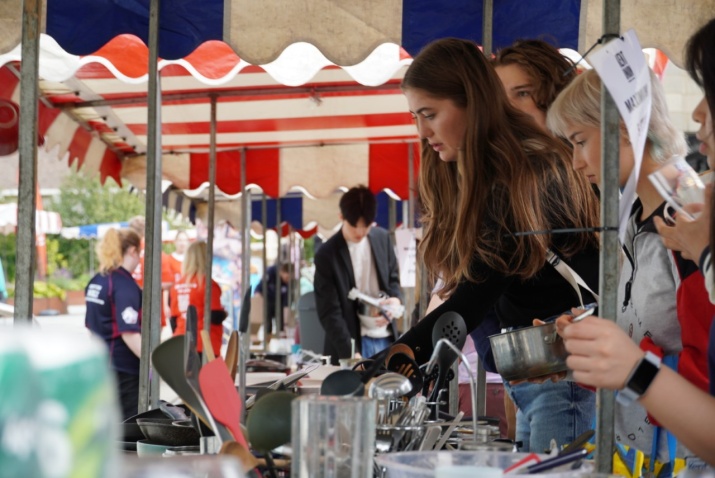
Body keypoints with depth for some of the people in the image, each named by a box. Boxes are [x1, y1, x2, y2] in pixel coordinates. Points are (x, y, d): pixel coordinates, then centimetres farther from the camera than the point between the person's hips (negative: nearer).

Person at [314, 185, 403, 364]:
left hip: (386, 339, 4)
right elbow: (330, 313, -13)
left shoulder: (382, 238, 4)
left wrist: (396, 299, -8)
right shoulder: (326, 255, -11)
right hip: (354, 344, -4)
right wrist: (351, 352, -24)